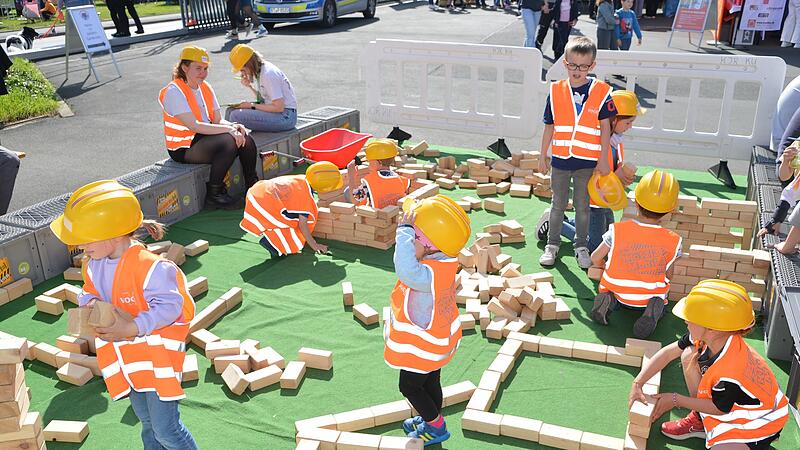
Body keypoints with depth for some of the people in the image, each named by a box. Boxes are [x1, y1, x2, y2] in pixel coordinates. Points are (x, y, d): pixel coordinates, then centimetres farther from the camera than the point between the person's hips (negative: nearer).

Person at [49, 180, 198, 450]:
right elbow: (89, 292, 16)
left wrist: (133, 328, -32)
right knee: (148, 424, 22)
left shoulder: (149, 266, -26)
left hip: (156, 355, -8)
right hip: (126, 358, 8)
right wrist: (90, 303, -8)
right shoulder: (94, 265, 0)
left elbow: (169, 306, -25)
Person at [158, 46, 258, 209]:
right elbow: (194, 125, -24)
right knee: (228, 143, -28)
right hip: (183, 148, -7)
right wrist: (229, 130, -26)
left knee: (245, 139, -12)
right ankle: (213, 195, -16)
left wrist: (234, 126, -16)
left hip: (205, 137, 7)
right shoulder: (173, 91, -15)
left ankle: (252, 186, 3)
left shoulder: (205, 87, 9)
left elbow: (218, 120, 7)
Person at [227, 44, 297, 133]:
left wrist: (252, 106, -15)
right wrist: (249, 87, 1)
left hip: (286, 116, -10)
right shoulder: (259, 71, 8)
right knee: (231, 111, 5)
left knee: (236, 116, -21)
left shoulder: (268, 75, -19)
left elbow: (279, 107, -22)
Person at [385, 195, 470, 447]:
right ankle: (431, 419, 49)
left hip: (422, 347, -9)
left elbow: (407, 271, -63)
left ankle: (436, 427, 31)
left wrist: (404, 230, -56)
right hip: (438, 340, 9)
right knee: (431, 382, 28)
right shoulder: (443, 261, -12)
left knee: (409, 387, 15)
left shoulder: (428, 275, -41)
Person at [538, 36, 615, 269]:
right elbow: (549, 127, 5)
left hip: (588, 162, -1)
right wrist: (543, 156, 7)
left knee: (582, 206, 12)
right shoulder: (556, 91, -2)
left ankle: (581, 246, 27)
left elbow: (605, 128, -2)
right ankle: (552, 244, 28)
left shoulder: (601, 92, -6)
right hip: (560, 160, 1)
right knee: (558, 204, 14)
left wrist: (603, 159, -4)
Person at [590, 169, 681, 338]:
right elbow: (668, 275, -2)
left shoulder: (617, 230, -14)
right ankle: (653, 310, -4)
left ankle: (607, 300, -2)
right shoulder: (673, 241, -13)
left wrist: (606, 267, 19)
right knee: (660, 299, 32)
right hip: (650, 295, 0)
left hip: (618, 292, 1)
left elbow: (595, 259, -4)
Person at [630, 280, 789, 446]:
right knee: (689, 355, -7)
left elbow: (718, 409, -19)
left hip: (758, 423, -8)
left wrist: (675, 400, -10)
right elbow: (669, 352, -8)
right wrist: (637, 384, -12)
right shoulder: (711, 337, -20)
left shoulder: (729, 375, -40)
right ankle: (699, 420, 11)